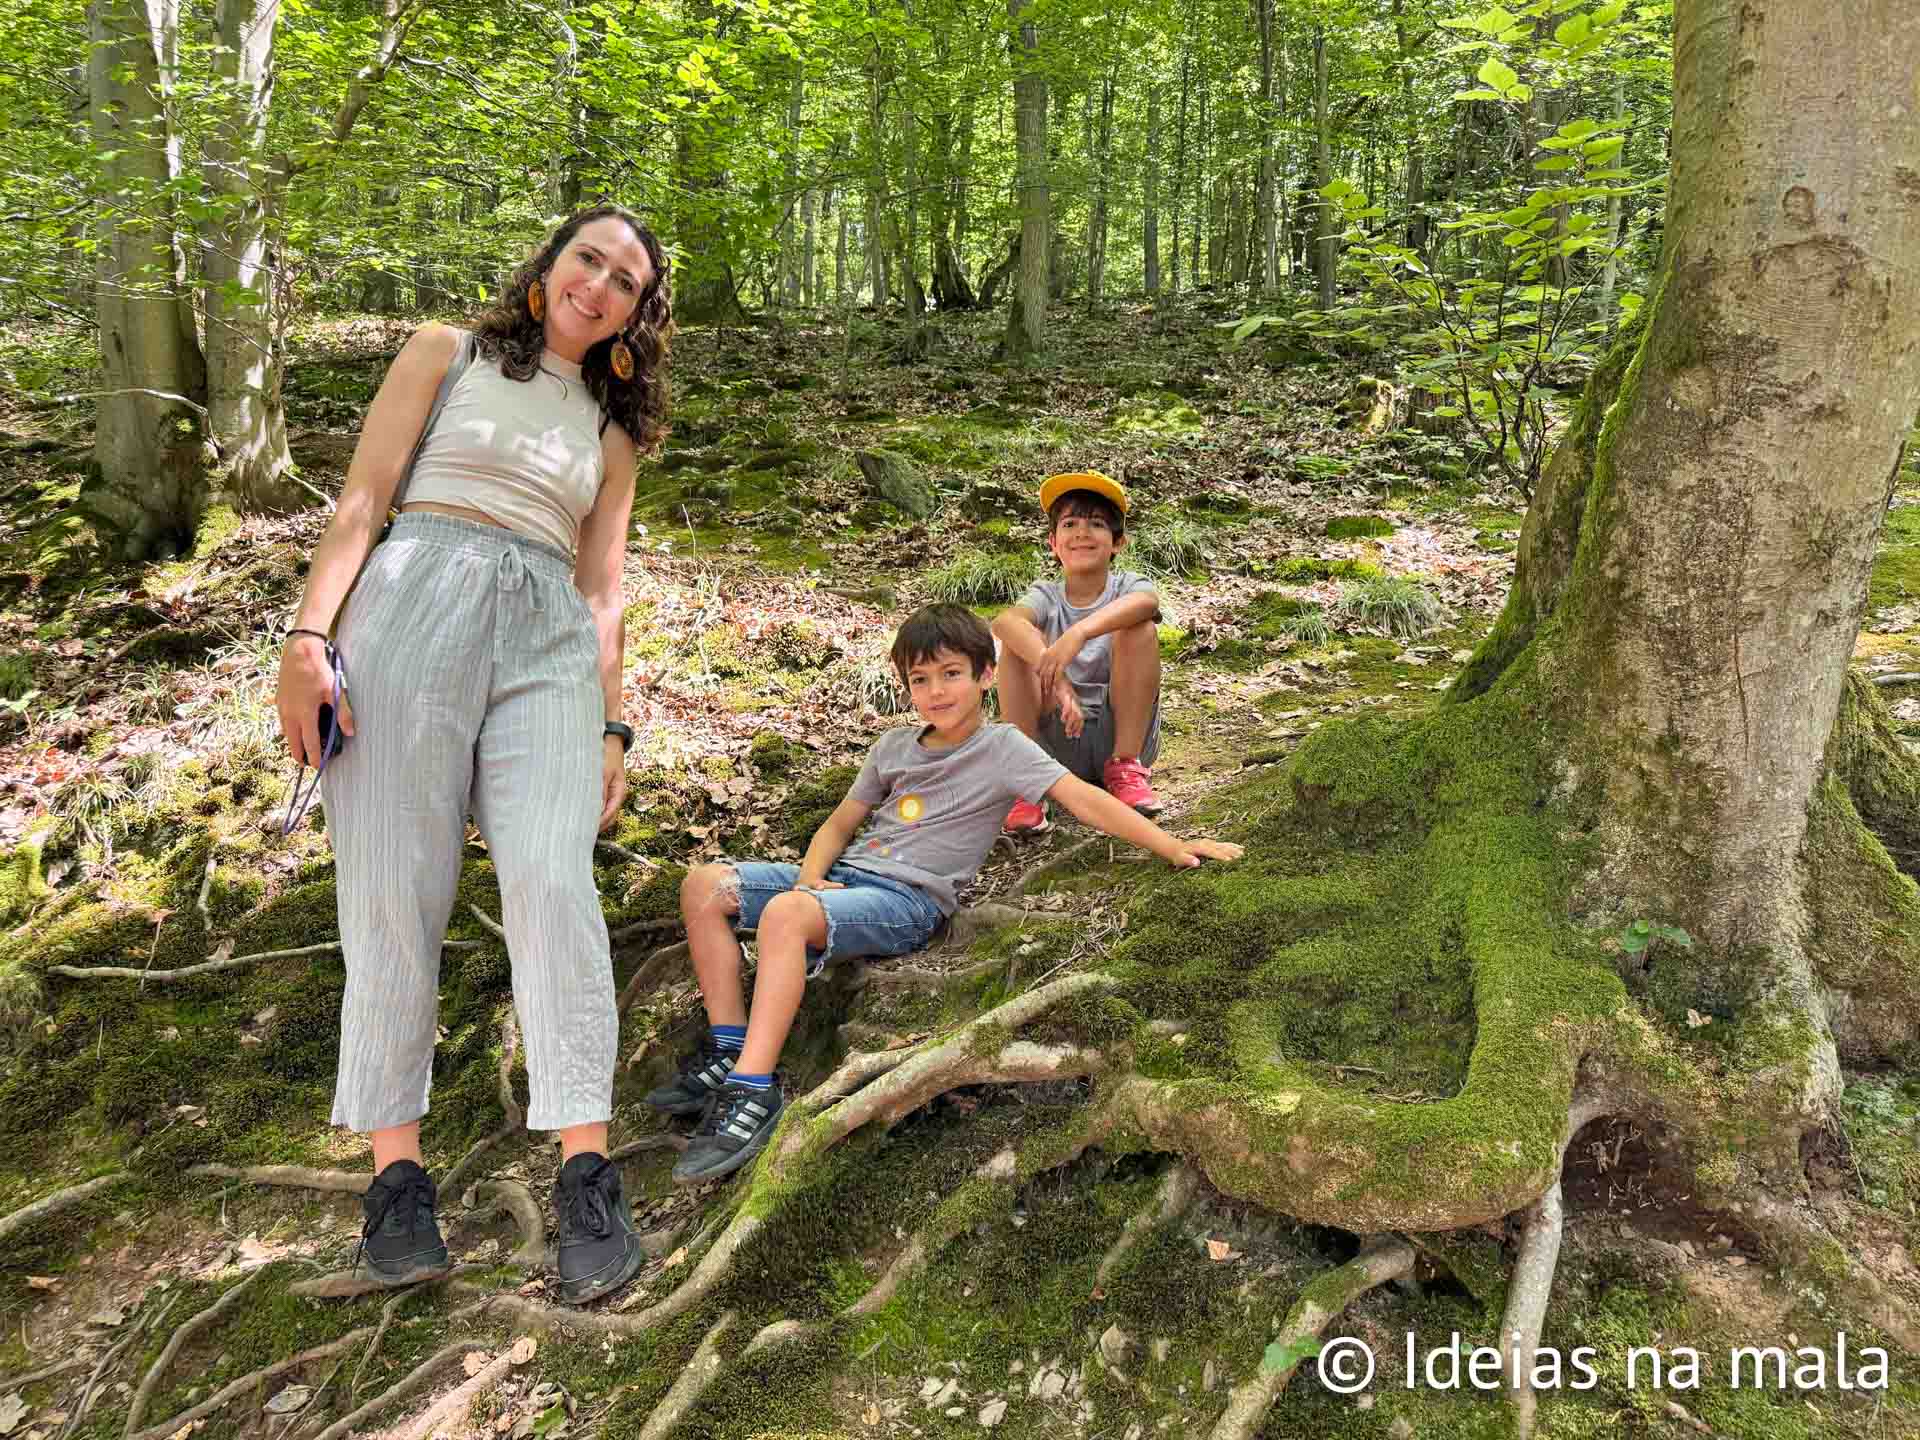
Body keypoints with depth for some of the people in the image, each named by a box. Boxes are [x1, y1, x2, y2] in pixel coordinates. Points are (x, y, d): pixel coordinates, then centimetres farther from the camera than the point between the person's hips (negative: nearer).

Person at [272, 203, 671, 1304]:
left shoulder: (612, 435, 24)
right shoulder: (449, 354, 16)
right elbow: (364, 500, 5)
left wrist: (612, 727, 9)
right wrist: (309, 634, -8)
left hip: (550, 643, 2)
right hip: (414, 605, -1)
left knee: (553, 883, -16)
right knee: (395, 890, -6)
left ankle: (588, 1172, -16)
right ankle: (398, 1168, 2)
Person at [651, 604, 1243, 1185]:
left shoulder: (1003, 747, -1)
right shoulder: (893, 748, 16)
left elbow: (1084, 800, -8)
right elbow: (839, 825, 19)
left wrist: (1174, 848, -16)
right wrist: (811, 877, -2)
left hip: (908, 899, -7)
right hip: (848, 874, 7)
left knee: (784, 914, -34)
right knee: (703, 886, -7)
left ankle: (753, 1091, -31)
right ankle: (728, 1048, -6)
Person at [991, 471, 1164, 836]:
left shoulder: (1128, 585, -1)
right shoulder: (1046, 596, 1)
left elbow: (1145, 601, -30)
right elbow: (1004, 620, -25)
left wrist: (1079, 632, -47)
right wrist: (1053, 674, -43)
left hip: (1120, 733, -1)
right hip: (1056, 739, 1)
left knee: (1139, 628, -20)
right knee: (1021, 640, -19)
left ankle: (1126, 766, -13)